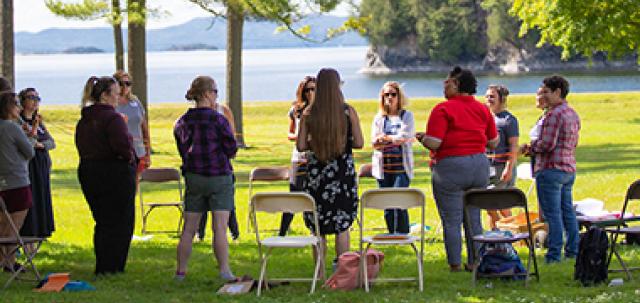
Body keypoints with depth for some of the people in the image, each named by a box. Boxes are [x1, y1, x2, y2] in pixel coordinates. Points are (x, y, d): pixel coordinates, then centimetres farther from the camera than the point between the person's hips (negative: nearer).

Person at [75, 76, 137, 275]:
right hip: (115, 174, -8)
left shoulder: (84, 120, 9)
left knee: (102, 222, 18)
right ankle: (110, 267, 3)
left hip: (88, 172, 8)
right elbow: (122, 145, -27)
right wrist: (130, 157, -9)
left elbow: (81, 147, 11)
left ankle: (102, 266, 23)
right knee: (119, 222, 3)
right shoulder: (113, 118, -17)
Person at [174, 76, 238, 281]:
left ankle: (181, 271, 16)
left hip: (193, 177, 5)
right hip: (219, 177, -5)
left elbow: (182, 151, 11)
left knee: (189, 228, 11)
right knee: (220, 227, -7)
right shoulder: (218, 120, -13)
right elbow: (232, 150, -9)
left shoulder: (182, 122, 3)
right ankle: (224, 271, -11)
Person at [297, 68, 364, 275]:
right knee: (342, 226, 8)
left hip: (316, 172, 1)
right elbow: (359, 143, -5)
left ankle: (320, 275, 9)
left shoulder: (308, 114, -4)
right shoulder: (348, 112, -6)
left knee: (318, 228, 8)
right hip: (343, 172, -1)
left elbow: (300, 146, -5)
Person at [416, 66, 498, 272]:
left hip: (450, 167, -6)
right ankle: (474, 261, 15)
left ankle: (455, 264, 4)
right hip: (479, 166, 6)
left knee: (451, 220, 2)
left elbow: (433, 143, -17)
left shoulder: (443, 110, -12)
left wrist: (421, 137, 3)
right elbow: (493, 143, 11)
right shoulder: (483, 109, 7)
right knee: (474, 219, 12)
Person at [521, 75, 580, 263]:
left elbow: (547, 144, -21)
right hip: (569, 169, 9)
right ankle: (573, 251, 19)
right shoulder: (573, 114, 13)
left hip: (551, 169, -9)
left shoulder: (554, 114, -16)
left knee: (552, 213, -6)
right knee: (567, 210, 15)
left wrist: (530, 147, -2)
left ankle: (554, 255, -5)